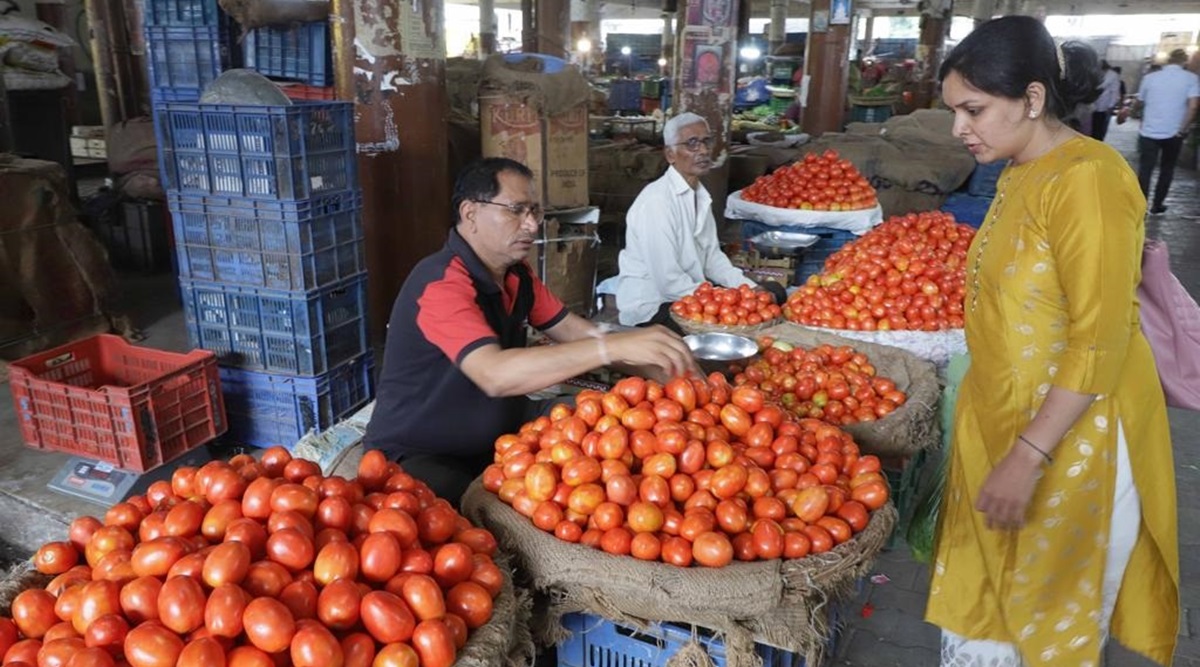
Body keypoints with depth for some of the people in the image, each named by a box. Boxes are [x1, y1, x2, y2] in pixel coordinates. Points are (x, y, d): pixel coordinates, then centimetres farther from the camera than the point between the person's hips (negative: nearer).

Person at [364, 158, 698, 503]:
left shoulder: (516, 275, 4)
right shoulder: (442, 282, -23)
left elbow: (579, 334, 5)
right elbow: (496, 374, -38)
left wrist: (668, 369, -8)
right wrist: (614, 347, -41)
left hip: (497, 436, 8)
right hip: (419, 457, -8)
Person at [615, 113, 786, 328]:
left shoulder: (700, 195, 8)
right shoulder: (656, 201, -21)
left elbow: (712, 255, 13)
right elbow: (668, 281, -24)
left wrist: (750, 289, -1)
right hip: (651, 308, -9)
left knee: (773, 292, 6)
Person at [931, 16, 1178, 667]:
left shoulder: (1086, 179, -20)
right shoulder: (1021, 173, 7)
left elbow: (1099, 343, -23)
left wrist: (1027, 457, -23)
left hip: (1069, 439, -8)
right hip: (1002, 422, 8)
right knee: (977, 598, 20)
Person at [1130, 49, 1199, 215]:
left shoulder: (1150, 77, 1)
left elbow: (1139, 103, 13)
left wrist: (1131, 105, 35)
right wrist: (1182, 130, -5)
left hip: (1149, 132, 0)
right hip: (1173, 134, 0)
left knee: (1145, 171, 1)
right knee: (1167, 170, 16)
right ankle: (1157, 205, 22)